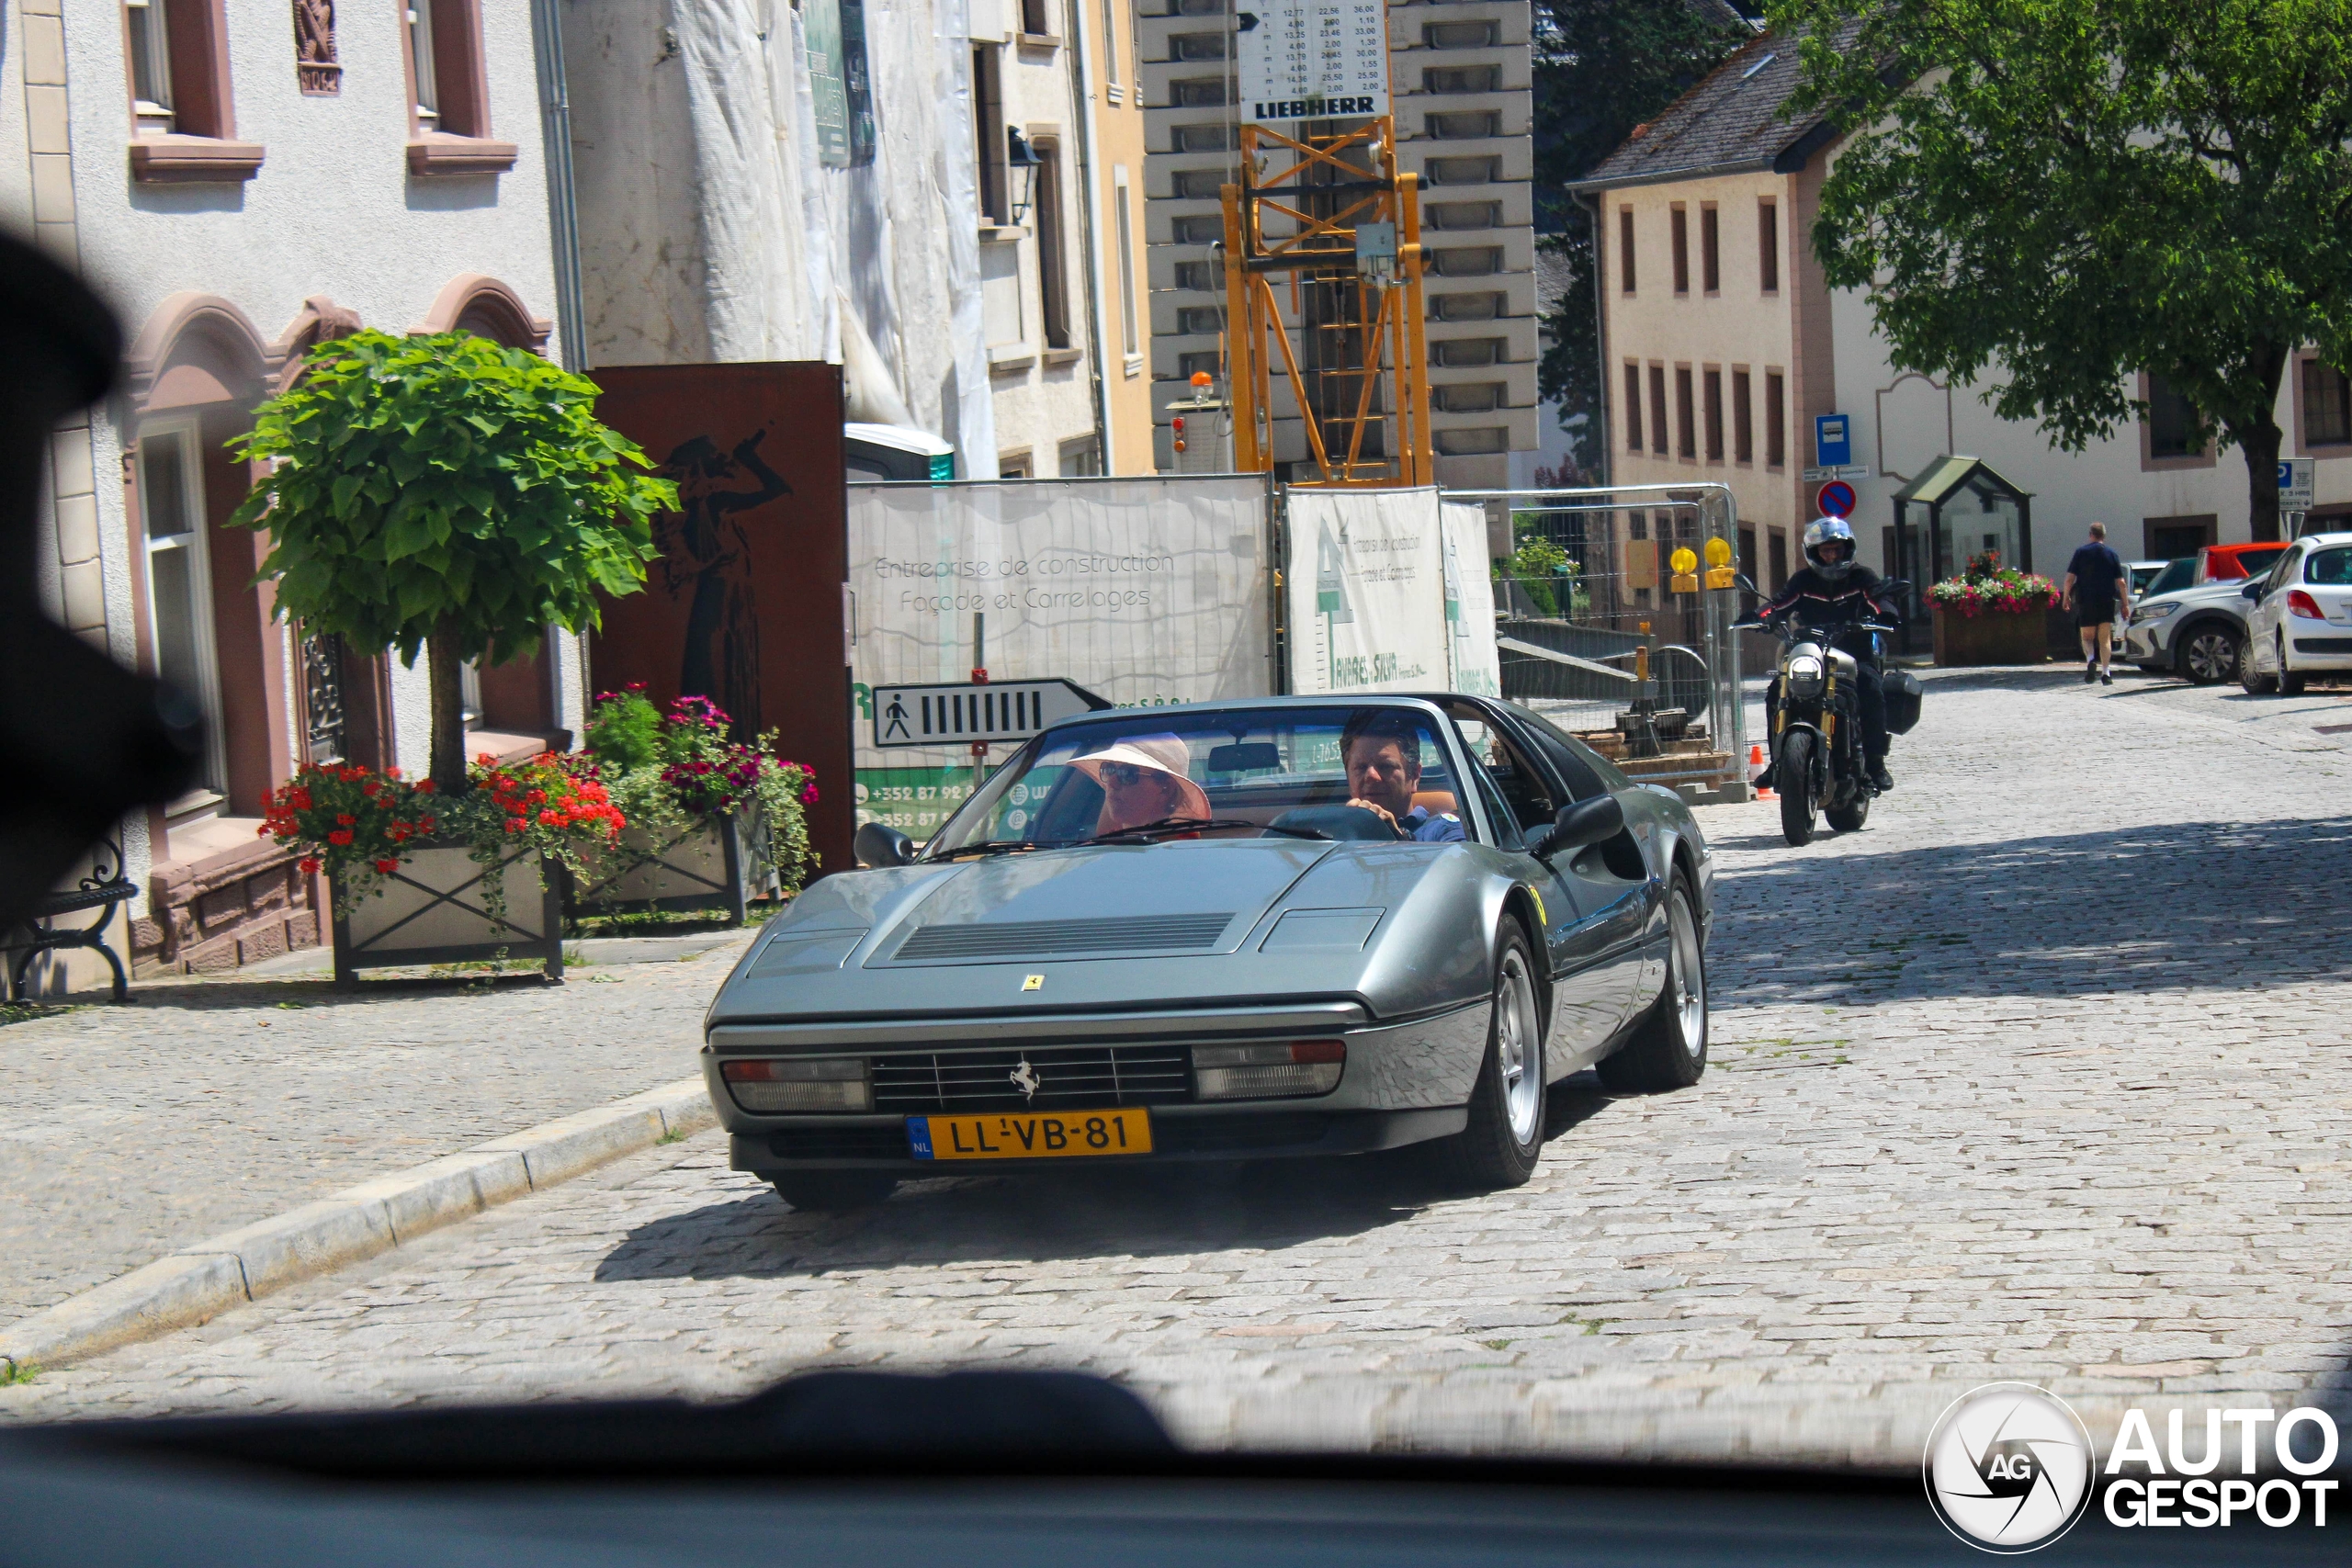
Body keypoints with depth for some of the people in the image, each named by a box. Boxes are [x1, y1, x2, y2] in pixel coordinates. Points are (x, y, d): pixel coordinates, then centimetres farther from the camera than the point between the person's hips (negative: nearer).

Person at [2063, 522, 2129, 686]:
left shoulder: (2081, 553, 0)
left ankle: (2090, 659, -20)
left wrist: (2066, 597, 8)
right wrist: (2125, 604, 8)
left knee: (2087, 637, 9)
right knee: (2105, 639, 7)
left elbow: (2070, 578, -3)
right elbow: (2121, 582, 1)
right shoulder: (2112, 555, 4)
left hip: (2086, 602, -1)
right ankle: (2105, 673, -1)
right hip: (2107, 602, 1)